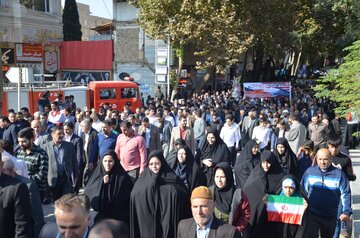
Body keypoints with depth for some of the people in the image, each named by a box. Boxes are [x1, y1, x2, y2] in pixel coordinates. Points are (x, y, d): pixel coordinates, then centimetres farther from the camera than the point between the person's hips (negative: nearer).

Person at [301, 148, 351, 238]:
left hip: (330, 216, 1)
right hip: (312, 214, -1)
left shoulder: (339, 174, -5)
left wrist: (346, 212, -7)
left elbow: (345, 194, -1)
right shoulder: (309, 171, -2)